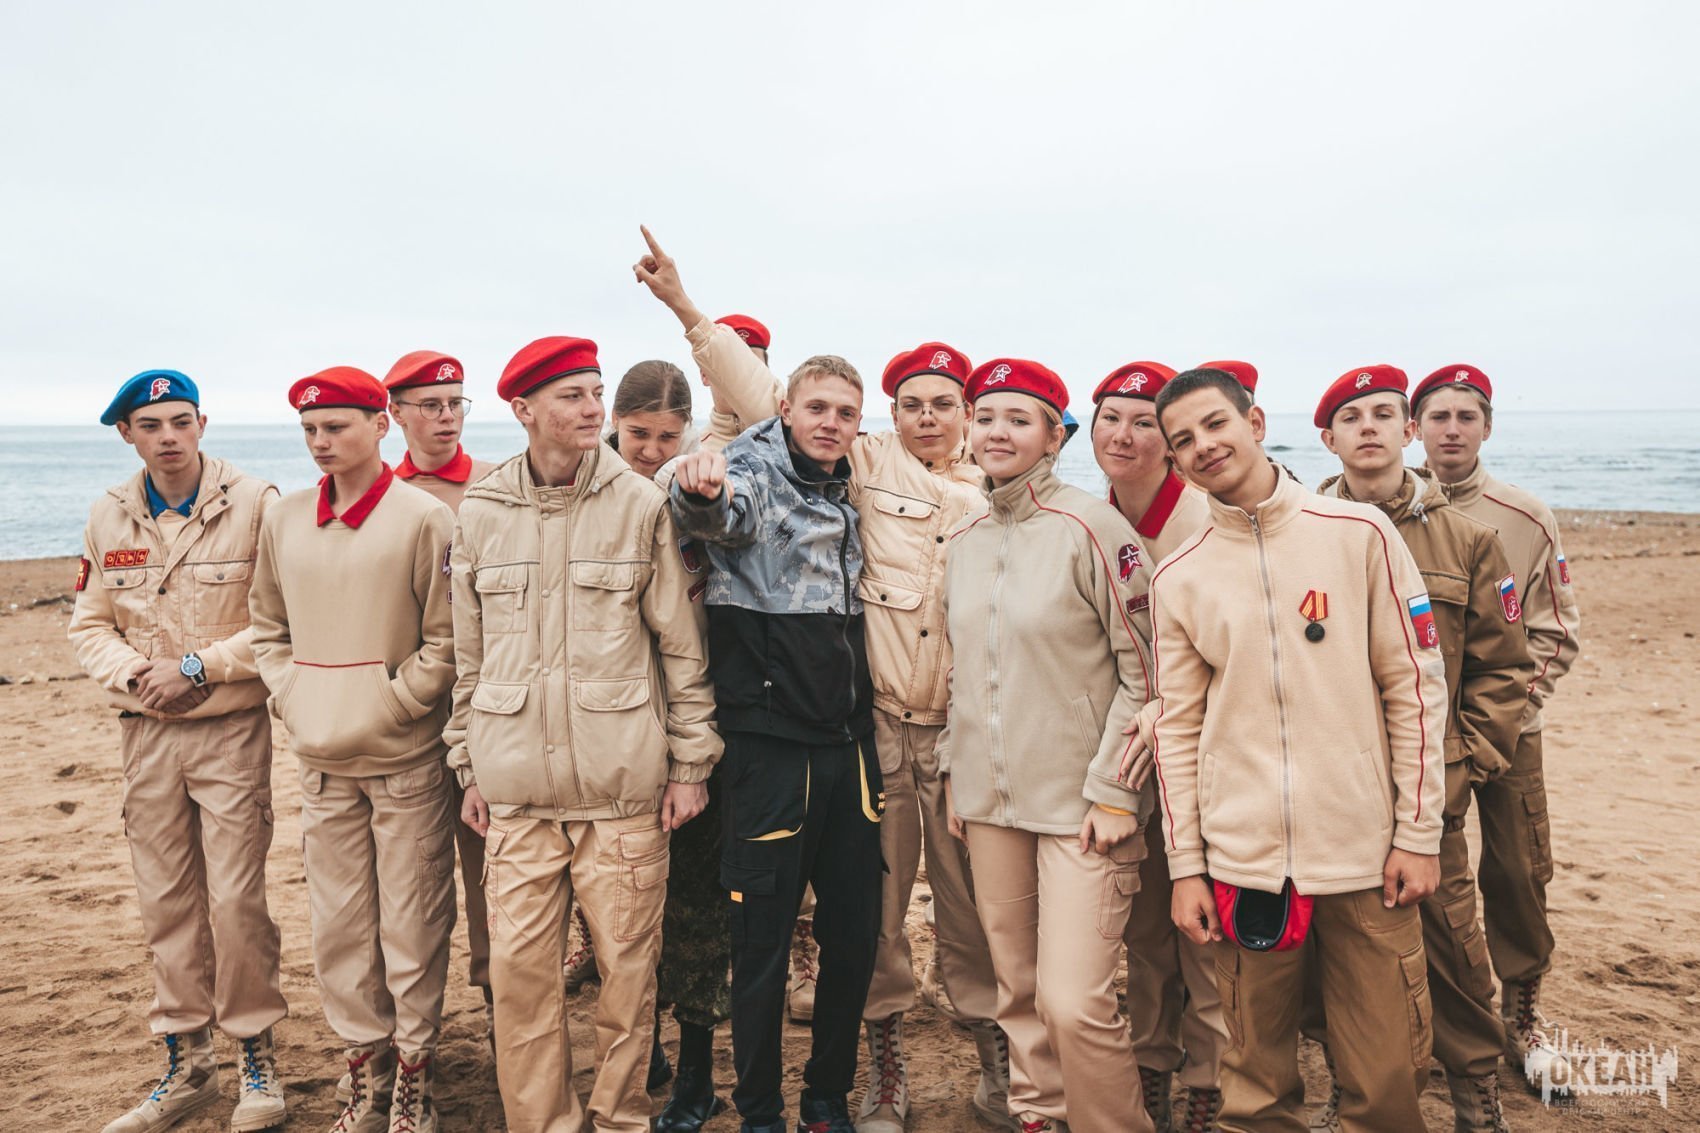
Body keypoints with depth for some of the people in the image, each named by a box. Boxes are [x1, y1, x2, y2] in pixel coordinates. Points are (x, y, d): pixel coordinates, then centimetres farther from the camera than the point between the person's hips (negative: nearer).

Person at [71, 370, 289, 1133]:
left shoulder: (254, 503, -9)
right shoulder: (108, 517, 6)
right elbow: (90, 625, 10)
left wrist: (198, 666, -16)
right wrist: (137, 673, -8)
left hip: (232, 730, -4)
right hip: (145, 733, 4)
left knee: (235, 898, -2)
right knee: (165, 901, 11)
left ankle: (256, 1055, 18)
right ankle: (186, 1064, 27)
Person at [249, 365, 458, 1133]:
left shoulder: (423, 518, -9)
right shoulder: (284, 522, 6)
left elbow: (445, 640, -8)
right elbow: (268, 628, 16)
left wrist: (388, 707, -11)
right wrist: (292, 701, 3)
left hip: (406, 760, -4)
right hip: (321, 760, 5)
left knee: (411, 925, 5)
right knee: (337, 925, 12)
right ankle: (366, 1064, 29)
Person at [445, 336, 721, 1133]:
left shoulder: (640, 505, -2)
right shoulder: (480, 513, 5)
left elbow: (681, 644, 0)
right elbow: (468, 655, 12)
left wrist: (691, 762, -1)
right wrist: (469, 766, 12)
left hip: (624, 785, -2)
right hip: (517, 789, 2)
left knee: (628, 962, 7)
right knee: (518, 966, 5)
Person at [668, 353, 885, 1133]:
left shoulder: (848, 497, 13)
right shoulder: (757, 475, -6)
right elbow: (721, 511, -31)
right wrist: (700, 491, -53)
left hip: (849, 745, 6)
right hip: (771, 747, -6)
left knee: (855, 933, 11)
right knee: (763, 942, 4)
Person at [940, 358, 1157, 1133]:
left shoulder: (1091, 529, -9)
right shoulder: (966, 540, 9)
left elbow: (1142, 670, -9)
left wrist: (1113, 790, -12)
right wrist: (956, 772, 14)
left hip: (1079, 803, -5)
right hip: (990, 801, 6)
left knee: (1074, 1002, -8)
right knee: (1017, 990, 13)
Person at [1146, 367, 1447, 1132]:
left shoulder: (1360, 535, -1)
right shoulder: (1177, 578, 3)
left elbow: (1415, 686, 1)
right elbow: (1178, 728, 5)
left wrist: (1419, 832, -2)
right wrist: (1185, 867, 2)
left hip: (1367, 852, -1)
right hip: (1241, 860, 1)